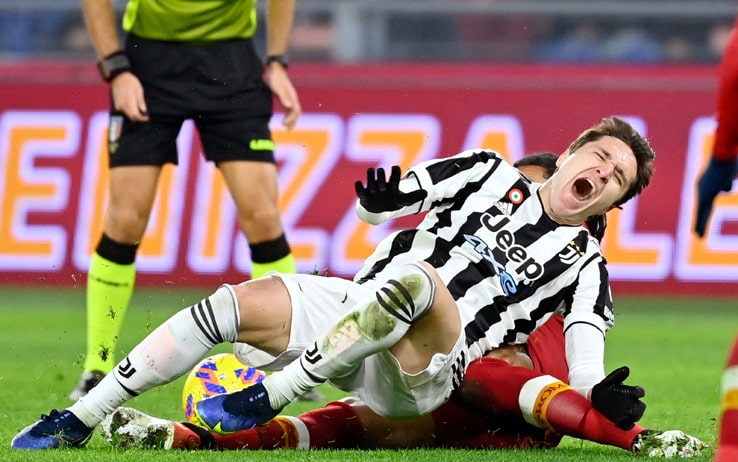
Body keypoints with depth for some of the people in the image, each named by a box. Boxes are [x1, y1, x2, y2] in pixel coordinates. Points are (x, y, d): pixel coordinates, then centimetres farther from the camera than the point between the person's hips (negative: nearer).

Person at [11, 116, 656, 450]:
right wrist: (378, 202, -9)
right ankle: (79, 421, -11)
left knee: (417, 280, -37)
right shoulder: (489, 173, 20)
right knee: (238, 303, -18)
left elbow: (585, 359, 1)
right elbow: (388, 203, 16)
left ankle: (269, 398, -33)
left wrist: (600, 394, -22)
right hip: (354, 306, 4)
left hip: (420, 371, -4)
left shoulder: (583, 267, 14)